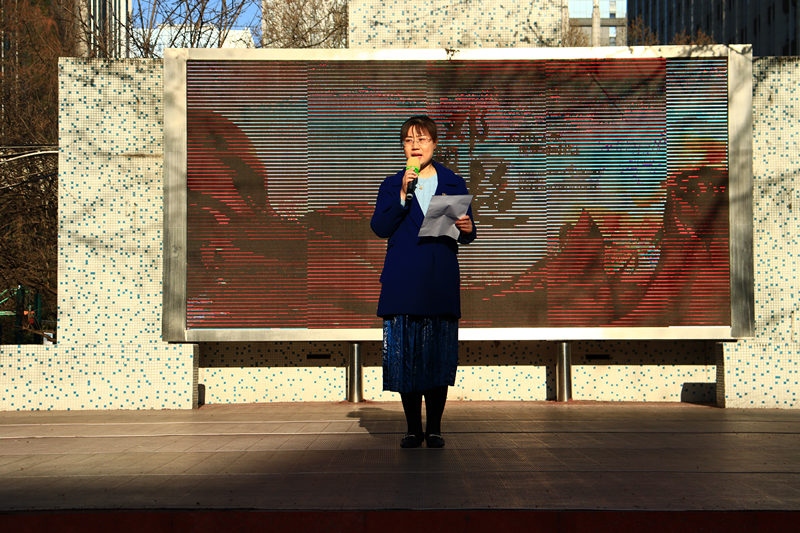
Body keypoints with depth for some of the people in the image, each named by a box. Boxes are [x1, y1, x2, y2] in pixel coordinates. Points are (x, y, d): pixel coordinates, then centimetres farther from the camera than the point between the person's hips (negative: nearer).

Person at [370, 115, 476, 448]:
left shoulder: (453, 184, 13)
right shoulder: (392, 185, 12)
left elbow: (467, 234, 12)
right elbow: (379, 228, -2)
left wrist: (466, 229, -12)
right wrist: (402, 194, -12)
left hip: (440, 283, 0)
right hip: (403, 282, 0)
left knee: (438, 355, -1)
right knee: (405, 354, -1)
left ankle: (434, 428, 9)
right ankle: (413, 428, 11)